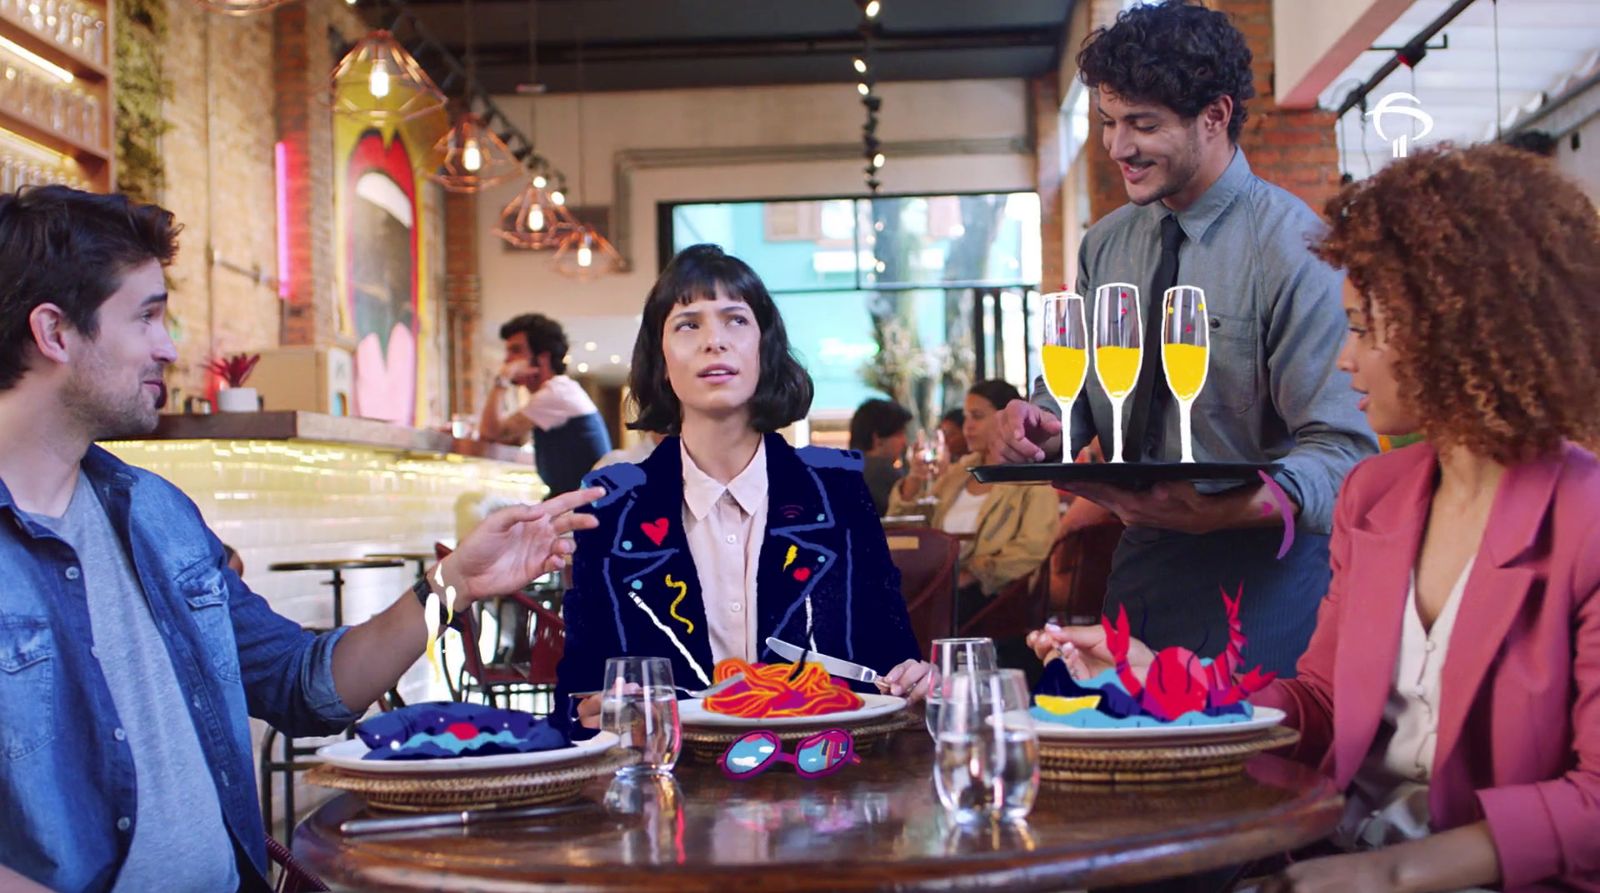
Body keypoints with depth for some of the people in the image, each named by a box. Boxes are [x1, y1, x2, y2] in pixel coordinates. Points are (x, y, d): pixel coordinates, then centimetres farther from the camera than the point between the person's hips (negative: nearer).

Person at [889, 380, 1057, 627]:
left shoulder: (1032, 478, 0)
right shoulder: (960, 471, 19)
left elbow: (1032, 549, -15)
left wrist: (971, 574, -20)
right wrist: (912, 482, 1)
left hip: (992, 595, -5)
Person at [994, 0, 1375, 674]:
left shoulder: (1293, 247, -13)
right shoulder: (1105, 246, 7)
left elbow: (1342, 447, -19)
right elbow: (1070, 390, 15)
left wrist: (1236, 510, -38)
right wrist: (1036, 423, -10)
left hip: (1262, 583, -5)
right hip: (1138, 568, 6)